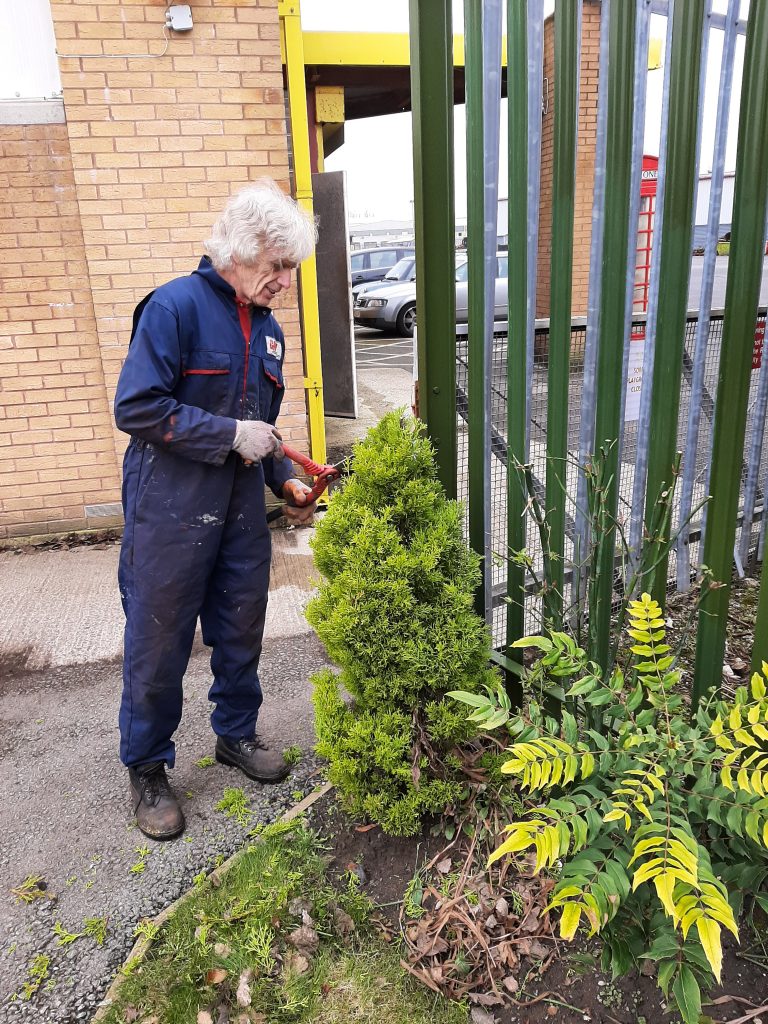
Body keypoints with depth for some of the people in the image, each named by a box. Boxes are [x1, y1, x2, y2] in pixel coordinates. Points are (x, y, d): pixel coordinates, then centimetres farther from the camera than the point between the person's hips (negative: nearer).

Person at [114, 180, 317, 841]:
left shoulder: (266, 328, 10)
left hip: (241, 509, 7)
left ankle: (237, 733, 39)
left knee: (242, 630, 17)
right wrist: (230, 434, -19)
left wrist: (286, 481, 6)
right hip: (170, 510, -6)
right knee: (158, 642, 6)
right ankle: (147, 768, 26)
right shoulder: (175, 307, -13)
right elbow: (137, 407, -20)